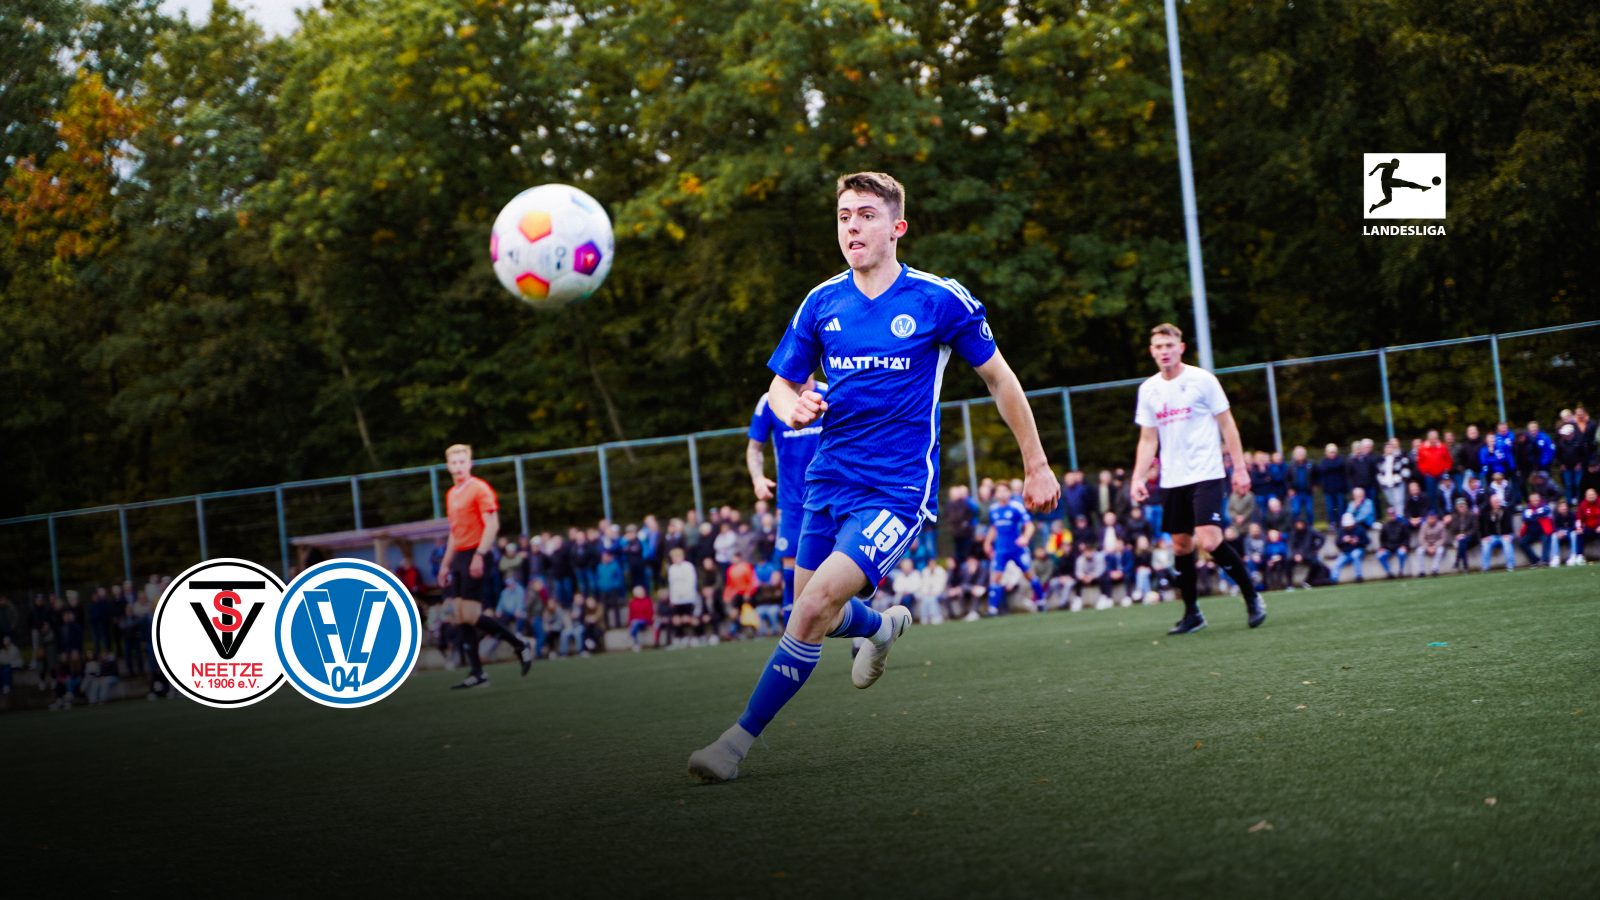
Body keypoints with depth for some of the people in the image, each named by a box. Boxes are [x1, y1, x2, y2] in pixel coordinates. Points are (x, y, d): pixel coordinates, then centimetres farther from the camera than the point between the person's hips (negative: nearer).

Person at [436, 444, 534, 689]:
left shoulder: (479, 489, -8)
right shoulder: (451, 494, 17)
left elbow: (492, 525, -15)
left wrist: (479, 555, -23)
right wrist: (445, 564, 21)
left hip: (475, 557, -8)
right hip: (459, 558, 8)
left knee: (470, 615, -13)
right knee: (457, 616, 2)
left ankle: (520, 645, 3)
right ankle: (477, 673, 4)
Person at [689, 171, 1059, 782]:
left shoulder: (941, 301, -7)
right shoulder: (822, 304, 4)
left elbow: (999, 379, 4)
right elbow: (781, 385, 13)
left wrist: (1036, 466, 8)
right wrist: (791, 406, -12)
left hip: (898, 490, -5)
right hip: (829, 481, 5)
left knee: (815, 606, -21)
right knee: (816, 616, 14)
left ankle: (741, 739, -13)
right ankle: (884, 625, 49)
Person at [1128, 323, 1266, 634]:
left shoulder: (1202, 380, -4)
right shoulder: (1148, 390, 8)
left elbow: (1227, 425, -1)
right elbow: (1148, 439, 13)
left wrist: (1240, 468, -5)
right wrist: (1138, 478, 2)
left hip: (1205, 475, -5)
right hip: (1172, 480, 5)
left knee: (1208, 541, -17)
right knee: (1181, 545, 5)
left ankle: (1252, 597, 0)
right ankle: (1192, 614, 16)